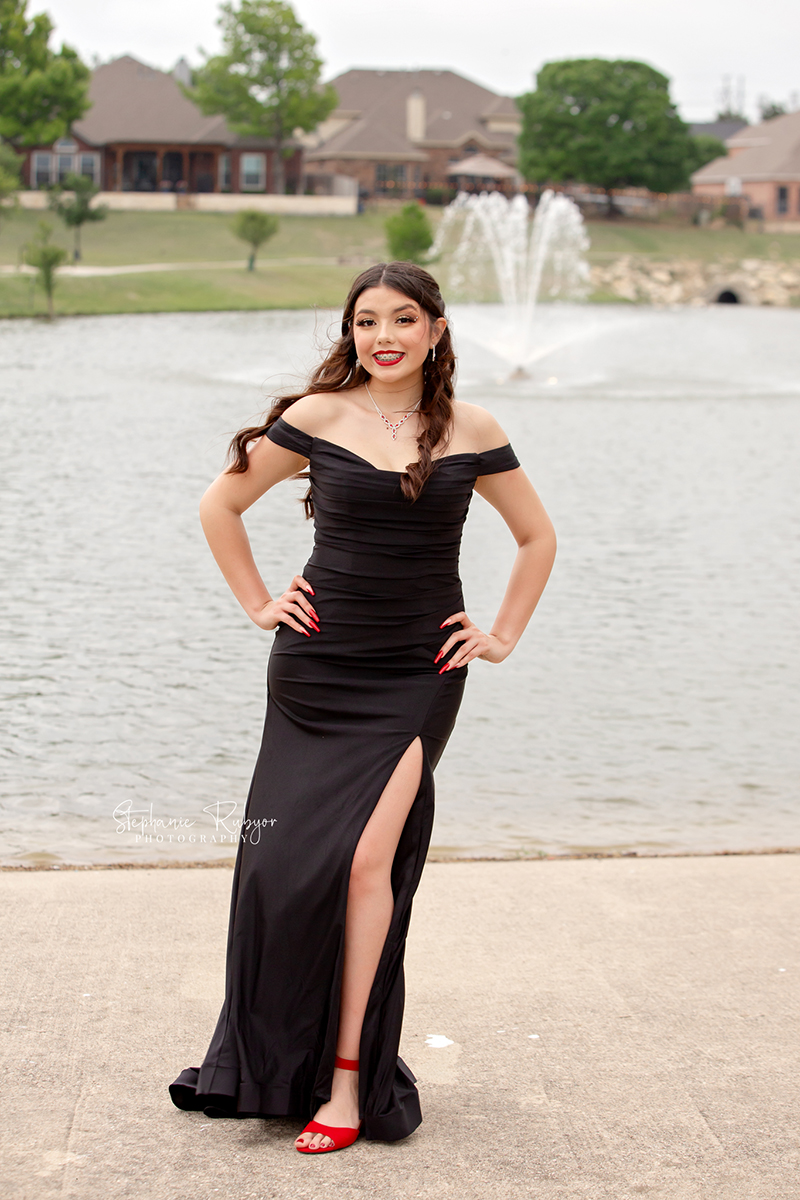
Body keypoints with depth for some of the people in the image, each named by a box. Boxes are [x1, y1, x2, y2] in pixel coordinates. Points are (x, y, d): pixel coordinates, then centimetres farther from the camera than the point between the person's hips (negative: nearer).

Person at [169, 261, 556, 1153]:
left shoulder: (470, 432, 3)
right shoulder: (318, 418, 0)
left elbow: (537, 536, 16)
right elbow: (219, 504, 10)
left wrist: (504, 635, 9)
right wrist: (257, 604, 6)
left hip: (417, 677, 0)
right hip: (317, 669, 1)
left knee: (367, 859, -12)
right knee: (288, 862, -1)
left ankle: (347, 1079, -2)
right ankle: (274, 1062, 19)